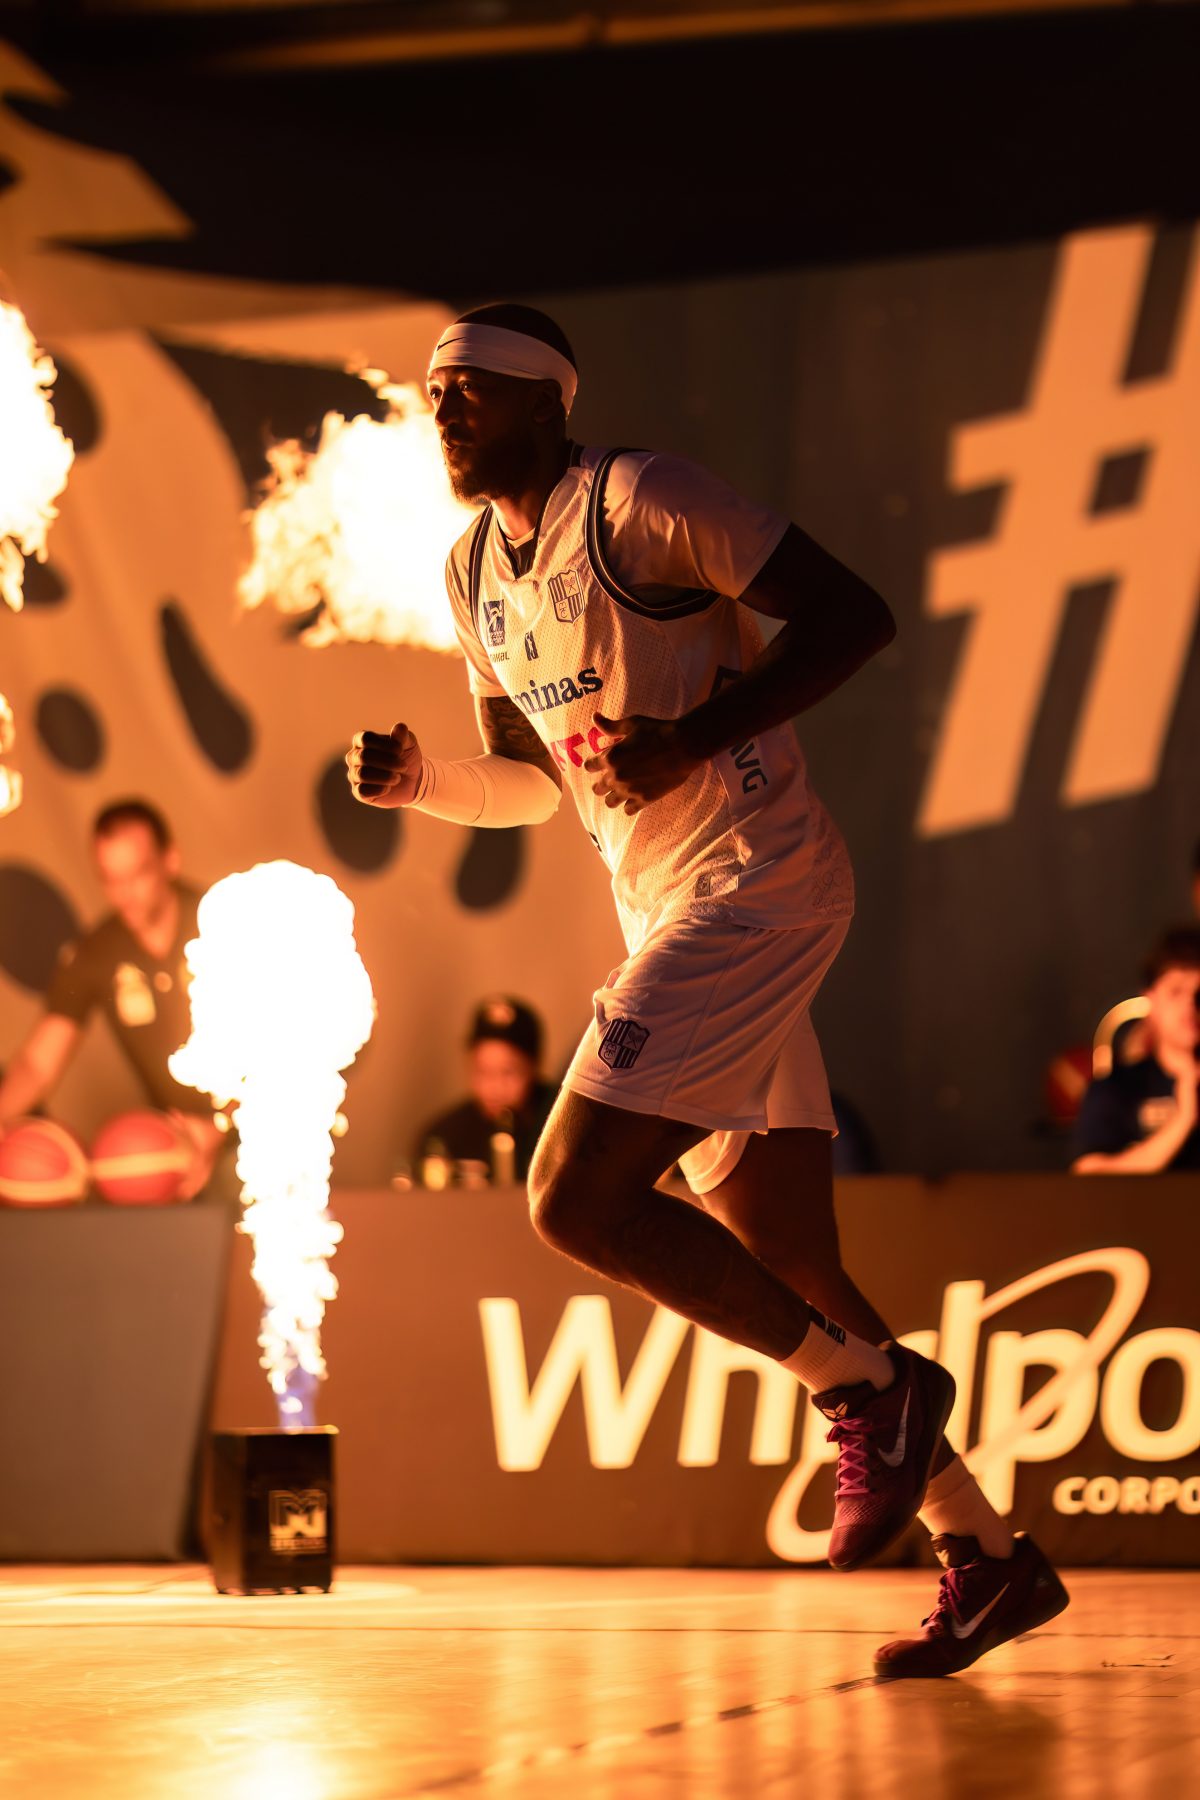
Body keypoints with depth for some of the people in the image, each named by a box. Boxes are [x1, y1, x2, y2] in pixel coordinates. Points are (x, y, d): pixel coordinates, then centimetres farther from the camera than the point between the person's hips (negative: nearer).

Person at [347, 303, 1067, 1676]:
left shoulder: (636, 501, -9)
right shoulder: (474, 572, 16)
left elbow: (854, 613, -13)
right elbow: (533, 780, 25)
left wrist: (694, 739, -21)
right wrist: (421, 784, 4)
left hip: (754, 881, -9)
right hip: (667, 915, 9)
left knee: (576, 1199, -16)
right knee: (783, 1270, 6)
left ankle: (872, 1386, -5)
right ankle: (986, 1558, 12)